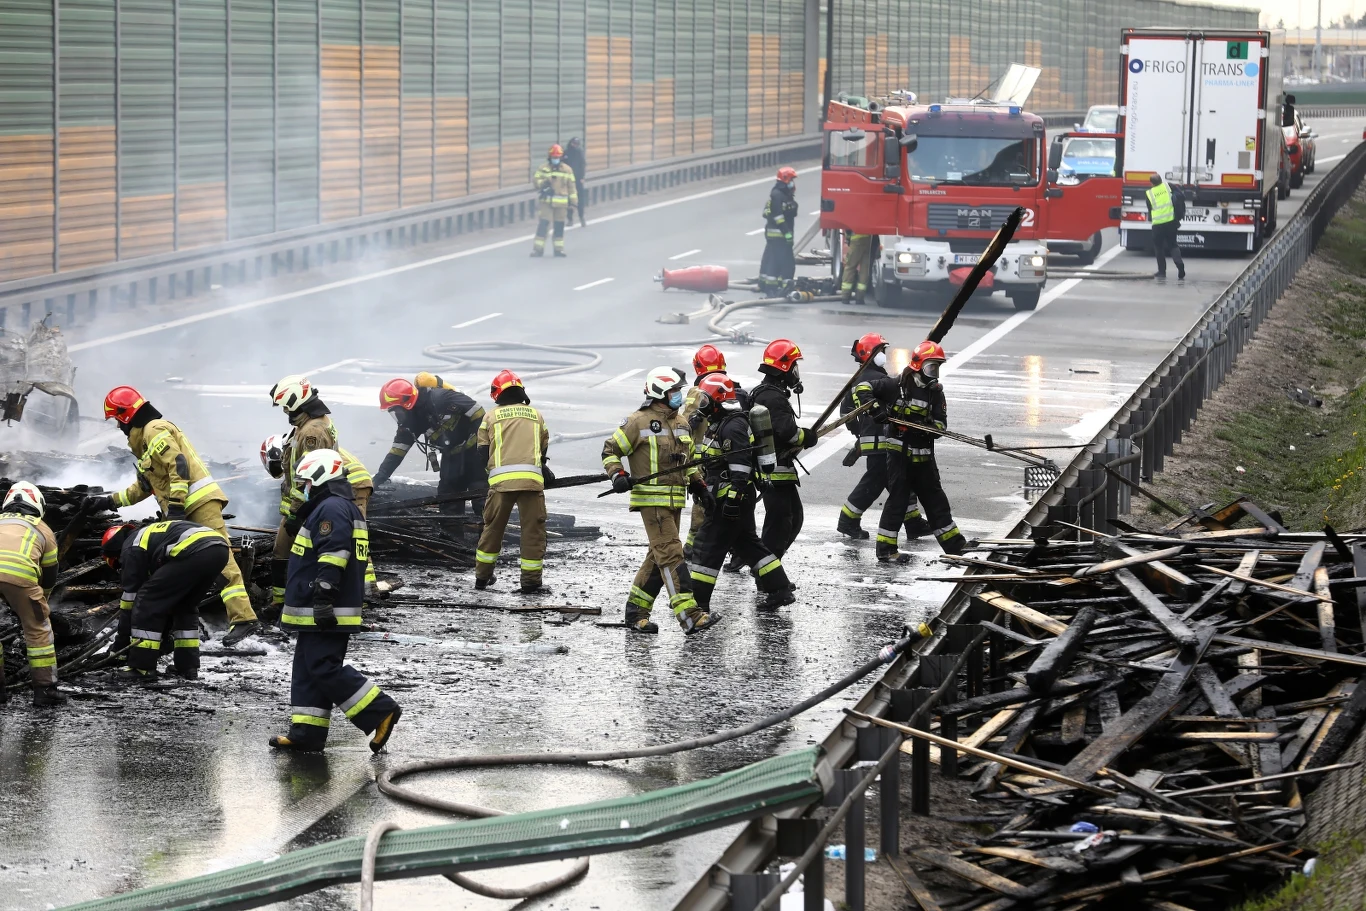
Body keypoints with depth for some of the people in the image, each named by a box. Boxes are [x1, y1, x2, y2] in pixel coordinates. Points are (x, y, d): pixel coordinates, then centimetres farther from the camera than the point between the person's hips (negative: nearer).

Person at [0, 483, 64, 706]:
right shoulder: (43, 529, 31)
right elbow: (49, 576, 38)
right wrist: (42, 602, 56)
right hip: (20, 573, -2)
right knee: (38, 629, 17)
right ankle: (44, 690, 17)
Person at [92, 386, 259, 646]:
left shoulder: (155, 430, -5)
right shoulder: (145, 438, 28)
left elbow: (178, 465, -17)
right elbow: (145, 485, 37)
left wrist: (175, 506, -20)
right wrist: (111, 500, 38)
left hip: (199, 502, -11)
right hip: (188, 509, 11)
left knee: (219, 560, -17)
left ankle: (243, 618, -25)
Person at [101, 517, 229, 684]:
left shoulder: (131, 547, 15)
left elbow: (130, 594, 14)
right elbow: (170, 596, 43)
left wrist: (122, 637, 21)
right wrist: (163, 633, 48)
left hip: (193, 552, -9)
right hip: (220, 549, 9)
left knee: (147, 601, 3)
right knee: (184, 605, 28)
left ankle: (142, 668, 1)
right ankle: (188, 665, 25)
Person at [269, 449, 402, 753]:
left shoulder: (331, 508, -13)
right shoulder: (346, 509, 22)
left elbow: (333, 555, -25)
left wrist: (324, 597, -28)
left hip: (326, 614, -11)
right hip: (317, 614, 11)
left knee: (324, 668, -12)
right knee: (307, 670, 10)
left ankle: (380, 711, -13)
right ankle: (306, 731, 10)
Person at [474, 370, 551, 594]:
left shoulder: (491, 417, 11)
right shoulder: (536, 416, 16)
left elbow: (482, 454, 11)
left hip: (501, 481, 0)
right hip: (531, 480, 0)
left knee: (492, 527, 14)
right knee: (533, 530, 4)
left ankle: (482, 576, 22)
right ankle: (530, 581, 3)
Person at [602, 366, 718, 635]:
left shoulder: (681, 423, 15)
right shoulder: (639, 421, -8)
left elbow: (689, 460, 27)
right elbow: (610, 450, -3)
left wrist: (699, 487, 18)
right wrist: (618, 476, -17)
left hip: (675, 500, 8)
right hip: (651, 499, -8)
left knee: (658, 557, 10)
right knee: (671, 555, -14)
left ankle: (636, 612, 19)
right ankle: (689, 616, -20)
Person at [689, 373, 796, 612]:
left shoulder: (733, 427, -17)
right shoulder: (720, 424, 16)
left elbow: (740, 466, -24)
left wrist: (733, 498, -28)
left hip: (732, 497, -11)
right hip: (729, 498, 11)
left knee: (708, 546, -7)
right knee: (747, 544, 15)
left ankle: (698, 599, -5)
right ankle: (780, 590, 17)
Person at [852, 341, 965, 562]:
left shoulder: (935, 392, 7)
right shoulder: (897, 386, -9)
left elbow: (941, 425, 2)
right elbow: (862, 388, -10)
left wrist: (926, 426, -19)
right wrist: (875, 408, -24)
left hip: (923, 456, 6)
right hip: (899, 454, -6)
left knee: (936, 500, 14)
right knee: (898, 500, -4)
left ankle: (955, 545, 23)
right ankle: (885, 549, 5)